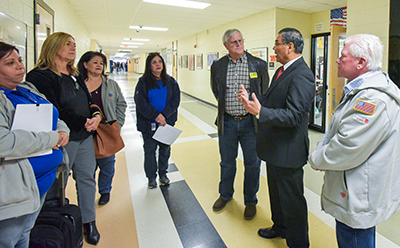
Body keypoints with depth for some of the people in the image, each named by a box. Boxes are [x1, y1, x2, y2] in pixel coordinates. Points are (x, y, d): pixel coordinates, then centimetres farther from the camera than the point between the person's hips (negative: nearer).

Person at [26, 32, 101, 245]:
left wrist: (96, 115, -1)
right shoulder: (40, 76, -9)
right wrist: (83, 122, -15)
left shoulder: (74, 76, 16)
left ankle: (89, 222, 29)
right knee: (57, 183, 7)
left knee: (87, 179, 13)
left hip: (85, 136, 8)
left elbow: (89, 100, 20)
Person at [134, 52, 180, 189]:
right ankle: (151, 177, 25)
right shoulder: (143, 82, -3)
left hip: (167, 121, 2)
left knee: (165, 148, 12)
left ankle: (163, 174, 32)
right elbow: (140, 102, -12)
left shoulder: (170, 81, 3)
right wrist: (156, 116, -20)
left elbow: (175, 100, -4)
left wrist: (164, 115, -17)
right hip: (148, 123, -2)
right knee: (150, 150, 8)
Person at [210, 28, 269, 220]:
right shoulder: (218, 66, 1)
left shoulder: (259, 65, -3)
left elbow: (265, 93, 6)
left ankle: (250, 201, 30)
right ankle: (225, 194, 40)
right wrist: (226, 105, 9)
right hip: (227, 122, 2)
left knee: (252, 163, 9)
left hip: (250, 122, -1)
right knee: (227, 161, 16)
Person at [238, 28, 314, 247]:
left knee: (291, 199, 8)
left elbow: (293, 115, -29)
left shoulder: (301, 75, -21)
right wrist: (251, 99, 0)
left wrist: (260, 112, -37)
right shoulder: (282, 70, 11)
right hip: (274, 147, 10)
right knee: (276, 192, 26)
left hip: (288, 150, -10)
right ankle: (280, 227, 49)